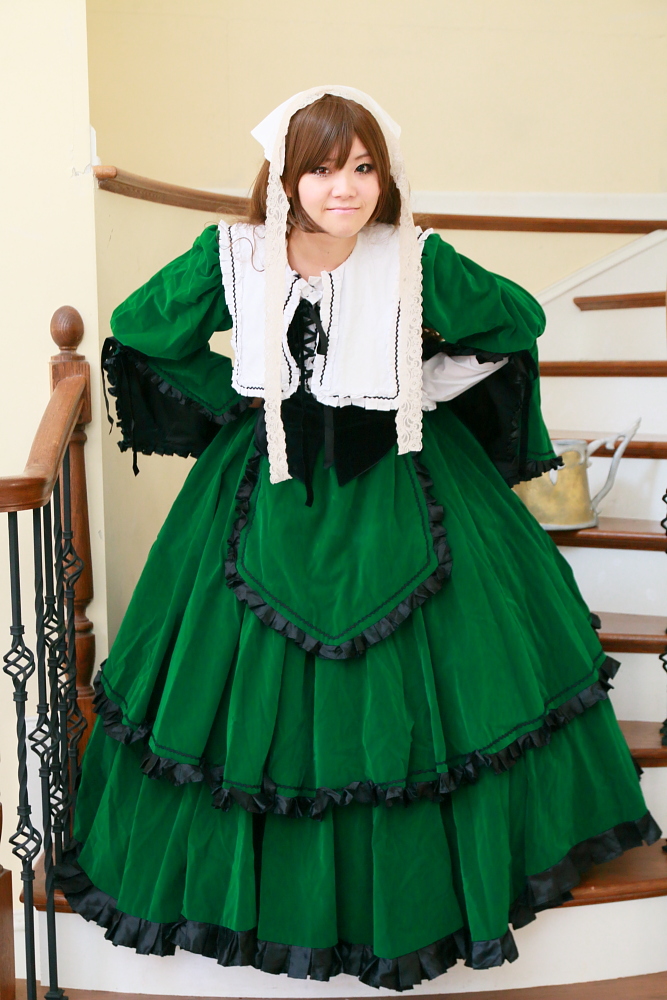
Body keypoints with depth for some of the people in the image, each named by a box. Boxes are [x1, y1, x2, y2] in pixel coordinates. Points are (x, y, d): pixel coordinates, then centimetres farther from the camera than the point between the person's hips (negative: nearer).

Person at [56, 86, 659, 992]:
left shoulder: (418, 260, -10)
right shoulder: (233, 256, -8)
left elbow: (519, 318, 5)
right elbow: (138, 329, 6)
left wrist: (422, 385, 0)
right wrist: (241, 398, 3)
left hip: (398, 493, 0)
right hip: (272, 493, 1)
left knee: (414, 693, 6)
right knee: (258, 686, 7)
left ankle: (420, 885, 31)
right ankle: (263, 887, 32)